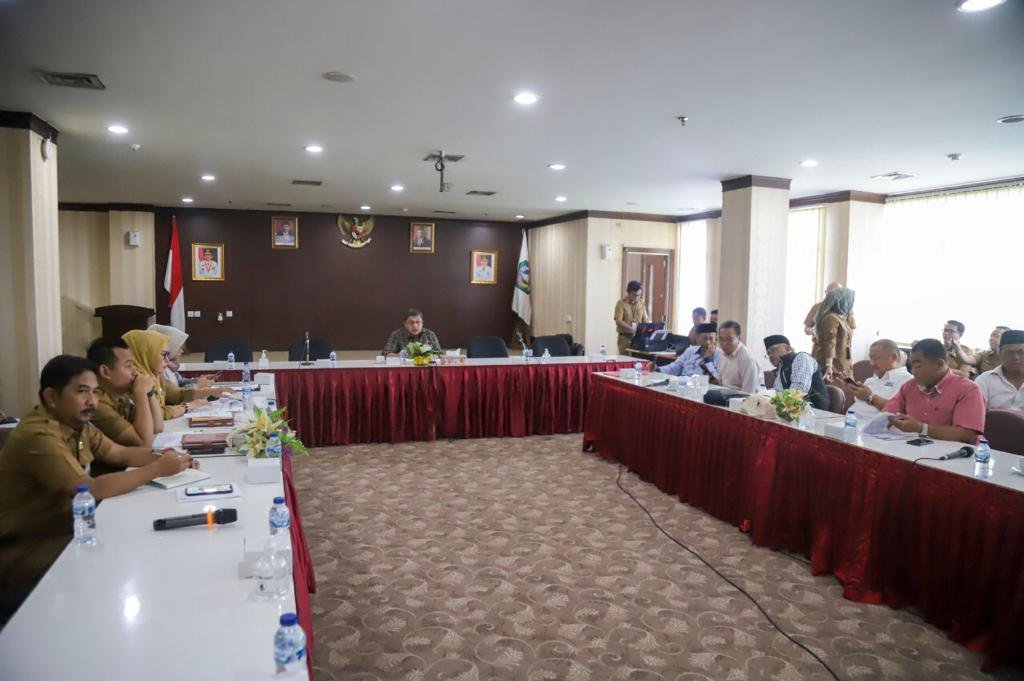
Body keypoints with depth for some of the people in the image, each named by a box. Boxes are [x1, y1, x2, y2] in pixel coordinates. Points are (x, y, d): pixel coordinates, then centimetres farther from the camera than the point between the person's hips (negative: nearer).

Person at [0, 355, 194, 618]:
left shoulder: (76, 423, 2)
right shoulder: (38, 436, -27)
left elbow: (120, 453, 6)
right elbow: (92, 489, -34)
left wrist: (161, 456, -13)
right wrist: (158, 469, -28)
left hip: (60, 530, 9)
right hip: (23, 552, -9)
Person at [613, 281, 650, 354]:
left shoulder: (642, 304, 8)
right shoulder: (621, 303, -5)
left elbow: (645, 320, 11)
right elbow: (618, 321, -14)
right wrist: (632, 329, -24)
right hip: (625, 337, -3)